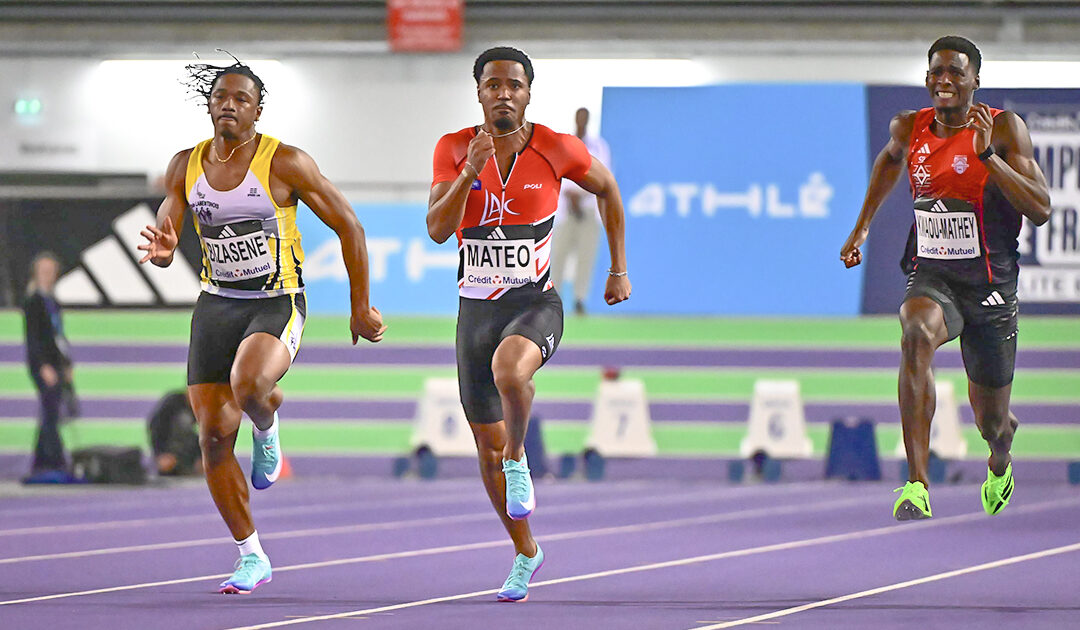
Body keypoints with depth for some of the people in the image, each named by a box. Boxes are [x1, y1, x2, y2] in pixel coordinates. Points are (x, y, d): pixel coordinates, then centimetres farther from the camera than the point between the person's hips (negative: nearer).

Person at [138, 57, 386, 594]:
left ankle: (267, 428, 3)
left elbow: (347, 225, -4)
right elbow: (161, 243, 7)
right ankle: (251, 557, 13)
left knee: (248, 385, -36)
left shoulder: (285, 163, -11)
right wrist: (160, 251, -19)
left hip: (277, 304, -5)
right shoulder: (186, 167, 2)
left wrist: (361, 307, -3)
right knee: (213, 438, -2)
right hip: (216, 305, 5)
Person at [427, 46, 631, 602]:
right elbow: (437, 229, -14)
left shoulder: (557, 150, -8)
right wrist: (471, 172, -28)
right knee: (487, 443, 9)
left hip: (535, 304, -3)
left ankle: (518, 461, -9)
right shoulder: (454, 149, -4)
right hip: (476, 307, 3)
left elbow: (606, 188, 12)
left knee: (509, 370, -39)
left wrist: (619, 269, 13)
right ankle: (525, 553, 30)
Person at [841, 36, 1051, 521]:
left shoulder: (1003, 128, -10)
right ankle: (916, 486, -42)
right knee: (916, 335, -37)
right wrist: (862, 226, 25)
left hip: (990, 286, -1)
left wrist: (986, 154, -27)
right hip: (930, 278, 1)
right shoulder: (909, 128, 1)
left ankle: (1000, 461, 52)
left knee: (991, 421, 10)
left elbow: (1041, 211, -19)